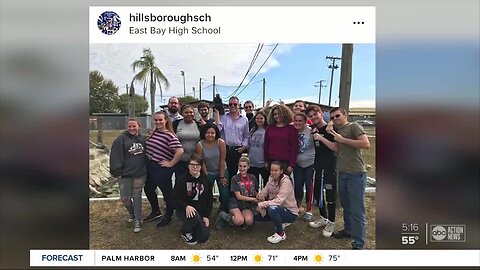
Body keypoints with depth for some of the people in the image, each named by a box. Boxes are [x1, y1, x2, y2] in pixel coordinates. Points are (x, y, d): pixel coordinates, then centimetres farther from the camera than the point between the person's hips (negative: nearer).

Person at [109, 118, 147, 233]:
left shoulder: (143, 139, 4)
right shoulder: (121, 139, -9)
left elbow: (146, 154, 14)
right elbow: (115, 156, -12)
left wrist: (147, 169, 10)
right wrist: (117, 172, -14)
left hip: (140, 174, 2)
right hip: (125, 174, -2)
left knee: (137, 196, 8)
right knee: (125, 198, 4)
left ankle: (137, 220, 16)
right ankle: (132, 214, 33)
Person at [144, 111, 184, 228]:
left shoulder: (170, 135, -18)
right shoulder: (153, 133, 5)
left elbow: (180, 151, -30)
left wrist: (171, 164, -21)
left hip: (162, 169, -8)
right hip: (150, 166, 8)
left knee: (167, 192, 8)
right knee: (148, 189, 21)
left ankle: (168, 217, 27)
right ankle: (156, 211, 43)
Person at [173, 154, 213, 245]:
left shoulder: (205, 179, 2)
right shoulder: (182, 180, -8)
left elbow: (210, 199, 7)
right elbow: (175, 199, -11)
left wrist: (206, 216, -1)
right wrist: (186, 207, -29)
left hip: (201, 213, 3)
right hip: (184, 211, -3)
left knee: (204, 237, -10)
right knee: (195, 217, -36)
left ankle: (193, 226, 25)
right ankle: (186, 232, -1)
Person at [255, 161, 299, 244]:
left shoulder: (286, 182, -23)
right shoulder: (271, 179, -1)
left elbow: (279, 201, -32)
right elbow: (264, 192, -5)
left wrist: (262, 204, -31)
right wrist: (260, 195, -27)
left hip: (290, 212, -8)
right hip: (278, 209, 8)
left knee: (272, 209, -35)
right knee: (257, 216, 3)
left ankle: (281, 234, -11)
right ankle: (281, 223, 19)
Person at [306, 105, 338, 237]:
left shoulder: (331, 128, -10)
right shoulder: (313, 129, 9)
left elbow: (336, 147, -17)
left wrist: (321, 138, -23)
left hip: (329, 166, -7)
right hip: (317, 165, 7)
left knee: (330, 194, 1)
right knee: (317, 192, 14)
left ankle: (331, 223, 17)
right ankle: (323, 218, 33)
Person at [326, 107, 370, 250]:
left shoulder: (353, 126, -7)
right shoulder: (336, 130, 15)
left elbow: (366, 144, -20)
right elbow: (335, 149, 4)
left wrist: (343, 139, -15)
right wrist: (329, 133, -8)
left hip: (356, 174, -7)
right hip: (342, 173, 8)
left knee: (357, 210, -3)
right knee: (346, 206, 19)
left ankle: (358, 244, 5)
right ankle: (348, 230, 36)